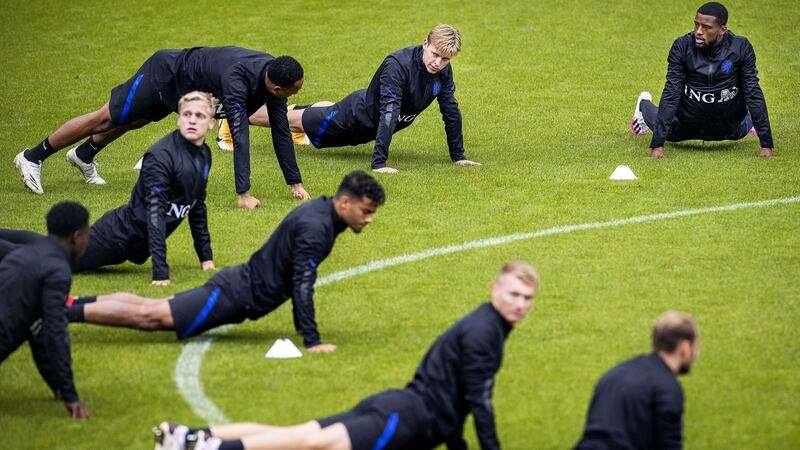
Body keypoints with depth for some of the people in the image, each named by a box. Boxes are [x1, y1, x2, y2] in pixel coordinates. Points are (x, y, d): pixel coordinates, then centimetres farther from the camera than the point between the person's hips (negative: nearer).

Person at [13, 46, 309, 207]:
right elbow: (239, 136, -48)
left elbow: (281, 131, -13)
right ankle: (32, 158, 19)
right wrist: (243, 194, -51)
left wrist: (295, 183, -14)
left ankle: (83, 155, 53)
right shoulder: (237, 82, -43)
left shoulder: (273, 73, -20)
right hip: (164, 76, -7)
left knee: (133, 121, 29)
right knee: (106, 118, 5)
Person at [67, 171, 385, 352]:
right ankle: (64, 311, -8)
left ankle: (73, 302, 18)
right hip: (238, 297, -9)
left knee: (148, 308, 14)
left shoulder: (319, 210, 9)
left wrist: (302, 327, 24)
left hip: (239, 283, 9)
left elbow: (297, 280, 21)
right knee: (148, 317, -8)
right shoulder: (315, 228, -24)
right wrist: (311, 341, -28)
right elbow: (303, 286, -29)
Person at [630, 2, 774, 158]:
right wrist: (657, 145, -29)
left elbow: (754, 94, -18)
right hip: (686, 126, 0)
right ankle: (644, 106, 49)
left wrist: (766, 144, -22)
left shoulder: (741, 48, -22)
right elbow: (671, 94, -23)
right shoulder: (682, 47, -23)